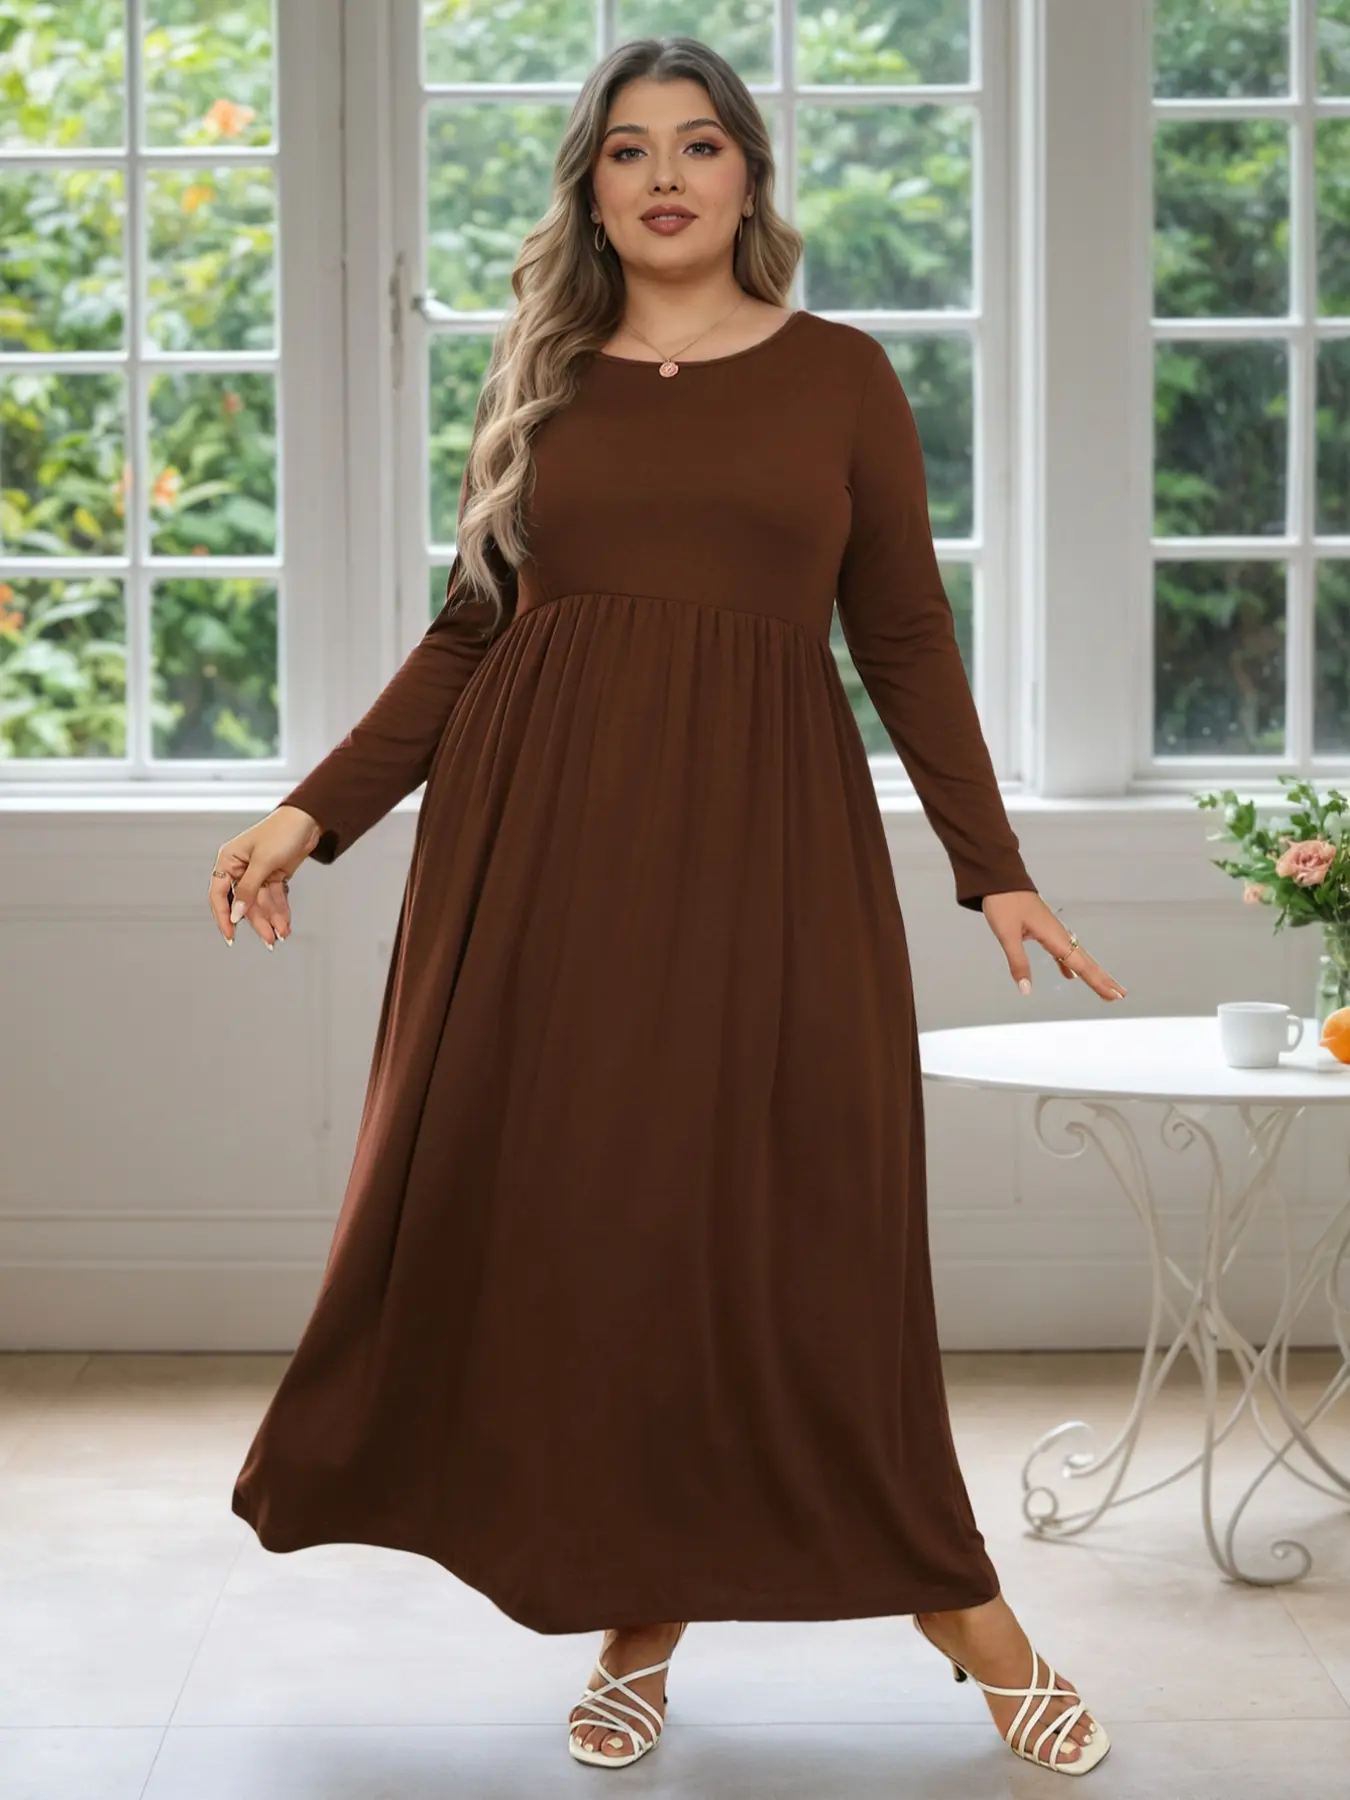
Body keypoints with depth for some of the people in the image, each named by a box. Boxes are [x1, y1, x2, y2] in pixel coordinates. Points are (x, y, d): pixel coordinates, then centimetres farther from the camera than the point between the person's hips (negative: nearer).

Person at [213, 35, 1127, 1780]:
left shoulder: (839, 374, 7)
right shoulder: (538, 381, 11)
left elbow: (907, 640, 7)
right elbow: (468, 634, 11)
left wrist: (994, 867, 1)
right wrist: (314, 811, 3)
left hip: (764, 839, -2)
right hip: (543, 835, 2)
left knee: (798, 1220, -3)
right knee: (569, 1212, 1)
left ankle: (963, 1602, 11)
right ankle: (638, 1609, 15)